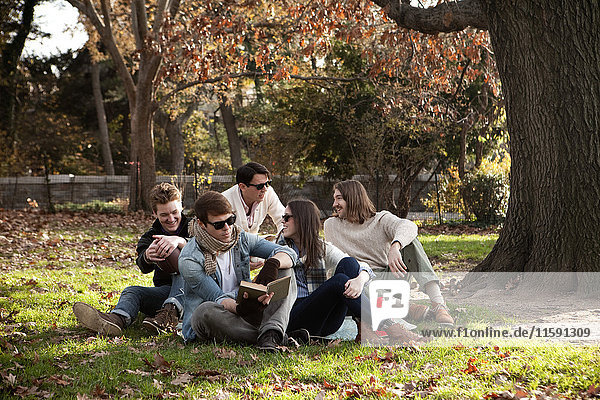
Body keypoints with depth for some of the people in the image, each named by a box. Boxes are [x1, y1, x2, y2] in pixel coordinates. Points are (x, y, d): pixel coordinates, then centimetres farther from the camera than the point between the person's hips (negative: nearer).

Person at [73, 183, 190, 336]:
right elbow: (144, 267, -15)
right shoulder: (150, 236, 7)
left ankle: (170, 313, -53)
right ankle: (117, 319, -54)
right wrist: (147, 256, -42)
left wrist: (179, 241, -42)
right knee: (132, 291, -21)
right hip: (165, 290, 3)